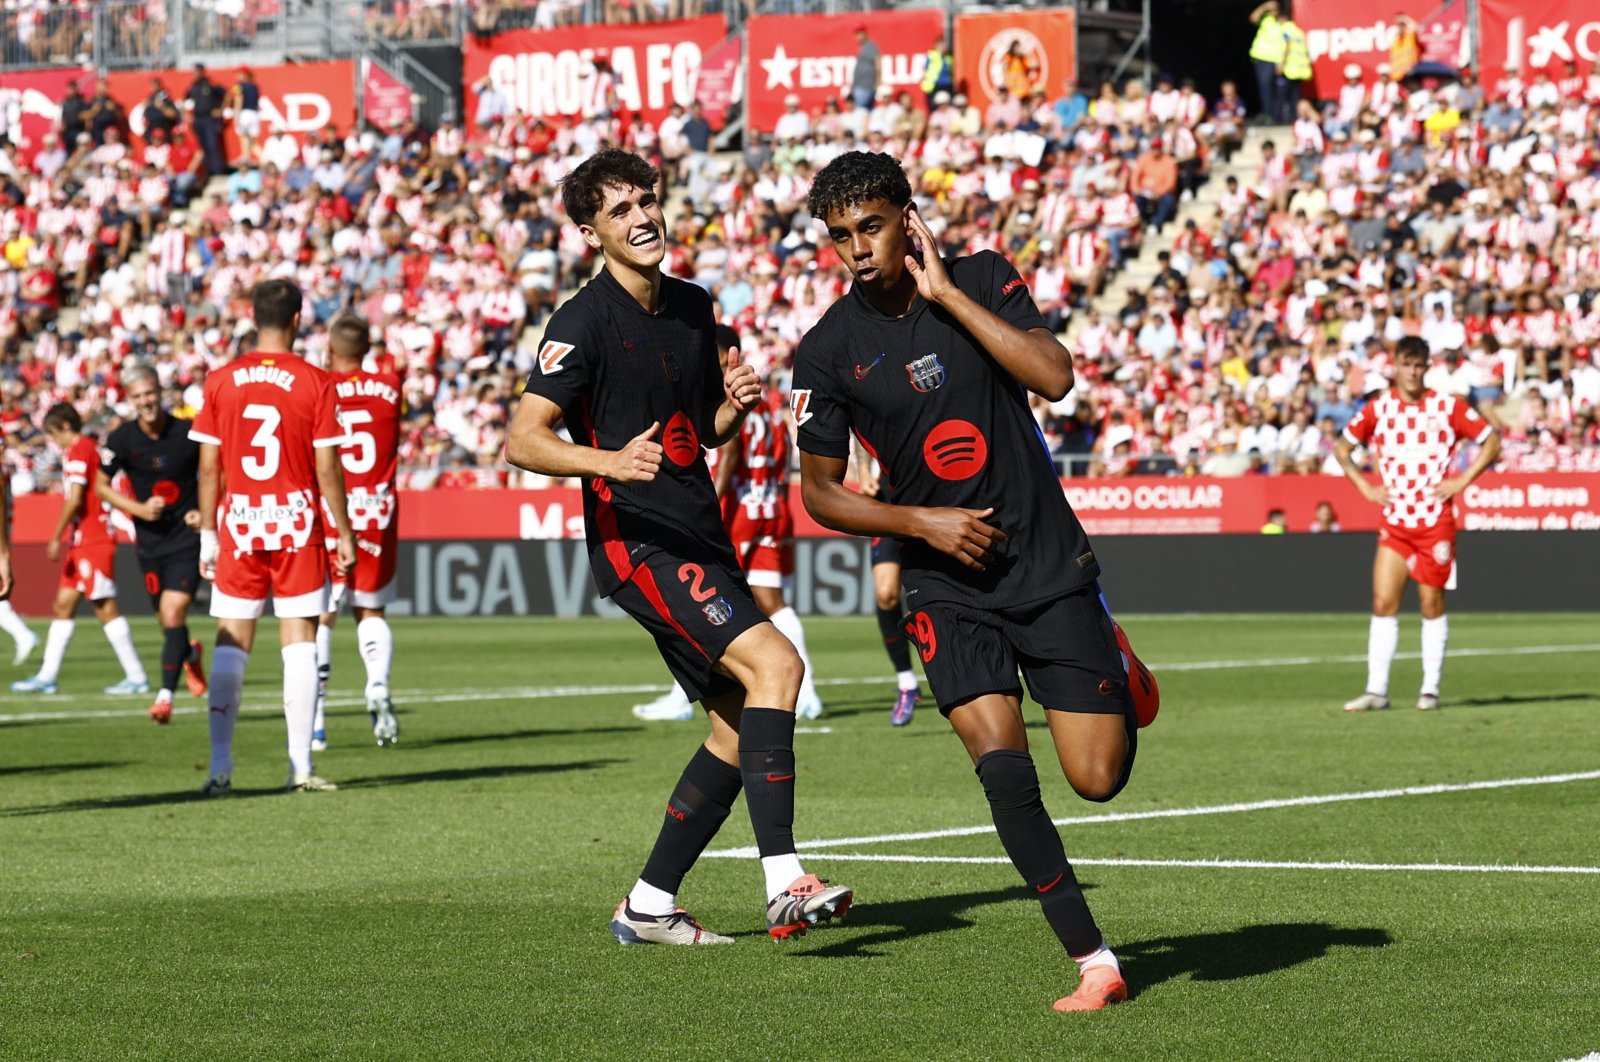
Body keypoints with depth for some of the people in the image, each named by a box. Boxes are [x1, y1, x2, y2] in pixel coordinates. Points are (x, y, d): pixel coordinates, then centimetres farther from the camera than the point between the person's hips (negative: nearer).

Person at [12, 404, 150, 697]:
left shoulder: (77, 451, -11)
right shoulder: (91, 448, 17)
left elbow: (74, 499, -19)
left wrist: (56, 538, -13)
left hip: (92, 541, -10)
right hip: (84, 541, 10)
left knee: (105, 608, -7)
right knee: (63, 605, 11)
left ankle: (137, 677, -5)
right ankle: (47, 676, 13)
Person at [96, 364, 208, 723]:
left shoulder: (187, 433, -10)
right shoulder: (121, 440, -7)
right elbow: (101, 486, 5)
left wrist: (207, 514, -7)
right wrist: (140, 509, -9)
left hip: (187, 536, -2)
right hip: (150, 540, 2)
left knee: (173, 615, -16)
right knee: (168, 622, 8)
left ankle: (166, 694, -8)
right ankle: (190, 654, 42)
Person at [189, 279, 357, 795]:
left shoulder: (221, 381, 1)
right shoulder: (315, 383, -5)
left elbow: (208, 467, 2)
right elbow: (327, 469, -6)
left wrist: (208, 534, 10)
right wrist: (345, 533, 3)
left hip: (239, 526, 2)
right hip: (297, 526, -2)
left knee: (231, 645, 5)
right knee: (299, 642, 3)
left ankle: (220, 767, -1)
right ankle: (300, 767, 0)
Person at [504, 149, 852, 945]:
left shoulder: (693, 306, 14)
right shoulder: (586, 320, -9)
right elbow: (522, 440, -15)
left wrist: (734, 407, 1)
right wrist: (609, 460, -32)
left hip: (701, 542, 9)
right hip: (636, 542, -9)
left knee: (739, 726, 9)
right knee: (773, 664, -24)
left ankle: (649, 905, 18)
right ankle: (784, 885, -30)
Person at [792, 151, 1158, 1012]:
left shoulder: (981, 280, -2)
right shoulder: (828, 351, -3)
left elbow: (1054, 377, -17)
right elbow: (820, 492, 5)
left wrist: (947, 294, -17)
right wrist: (924, 522, -9)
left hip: (1049, 562, 0)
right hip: (948, 590, 0)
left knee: (1099, 778, -4)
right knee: (1001, 764, -22)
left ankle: (1116, 678, 32)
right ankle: (1094, 962, -13)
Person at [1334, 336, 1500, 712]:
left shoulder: (1448, 407, -3)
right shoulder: (1377, 409, 3)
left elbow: (1491, 441, 2)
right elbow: (1342, 447, 15)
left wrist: (1461, 482, -6)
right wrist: (1365, 486, 3)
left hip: (1436, 522, -2)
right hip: (1394, 522, 2)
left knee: (1432, 603, 2)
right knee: (1383, 603, -6)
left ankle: (1431, 689, 10)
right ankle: (1376, 690, -4)